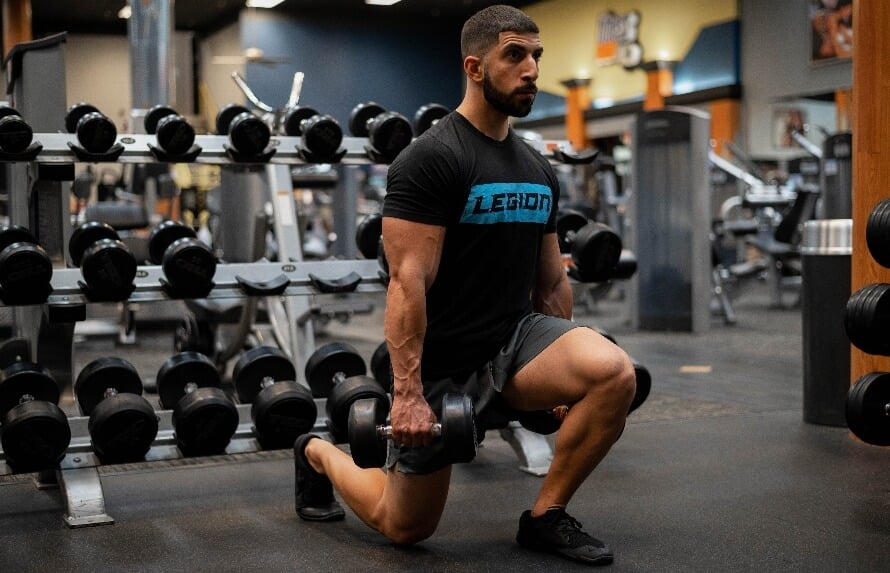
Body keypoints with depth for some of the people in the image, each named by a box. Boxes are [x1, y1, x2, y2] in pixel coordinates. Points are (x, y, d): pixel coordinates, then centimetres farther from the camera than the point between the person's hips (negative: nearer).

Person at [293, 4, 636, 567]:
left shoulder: (539, 169, 7)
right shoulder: (431, 158, -17)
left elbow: (552, 282, 13)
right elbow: (408, 282, -22)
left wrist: (568, 370, 16)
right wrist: (408, 392, -26)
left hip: (516, 336, 6)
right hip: (442, 358, -6)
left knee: (615, 373, -25)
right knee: (406, 527, 6)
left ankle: (546, 517, -5)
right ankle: (319, 454, 38)